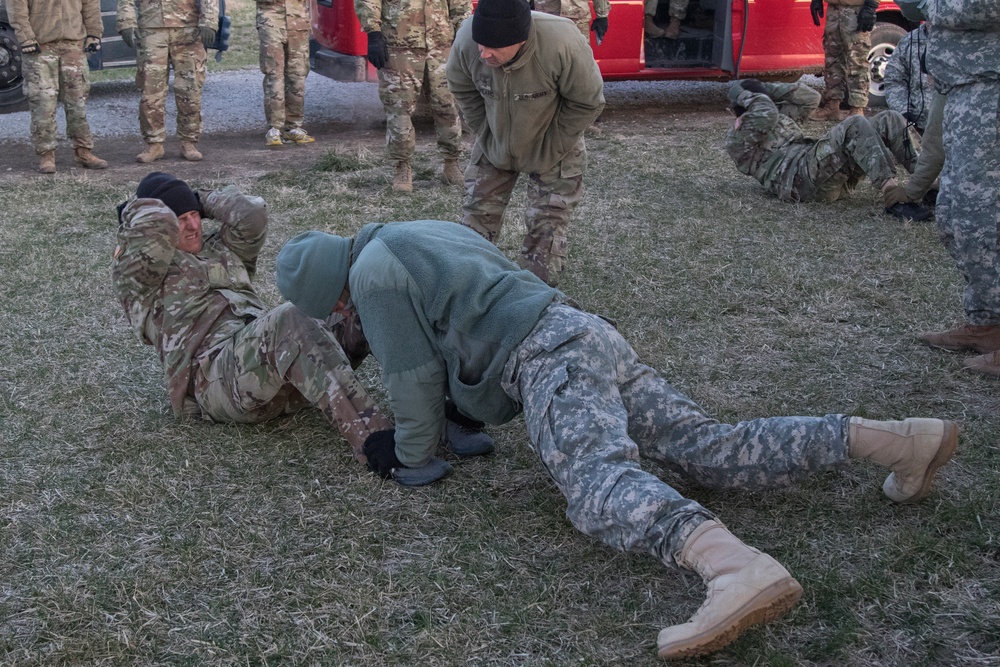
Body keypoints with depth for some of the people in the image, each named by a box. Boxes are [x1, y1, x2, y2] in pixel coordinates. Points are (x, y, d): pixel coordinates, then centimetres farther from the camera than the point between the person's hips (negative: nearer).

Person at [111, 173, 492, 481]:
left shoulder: (219, 250, 32)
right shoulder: (136, 274, 13)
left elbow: (251, 213, 15)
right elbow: (155, 222, -7)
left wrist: (201, 200, 24)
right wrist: (135, 213, 14)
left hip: (282, 368, 7)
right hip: (217, 375, -7)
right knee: (288, 321, -39)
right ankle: (376, 441, -49)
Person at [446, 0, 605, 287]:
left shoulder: (563, 45, -38)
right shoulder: (465, 40, -28)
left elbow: (588, 103, -21)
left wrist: (548, 149, -15)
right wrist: (487, 136, -4)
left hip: (553, 147, -3)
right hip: (494, 145, 3)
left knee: (548, 227, -1)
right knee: (476, 219, 8)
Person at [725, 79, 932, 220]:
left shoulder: (780, 121, 38)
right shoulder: (738, 138, 9)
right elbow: (766, 112, -8)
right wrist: (743, 96, 8)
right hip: (803, 177, -9)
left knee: (889, 120, -5)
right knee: (856, 125, -30)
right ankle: (894, 199, -36)